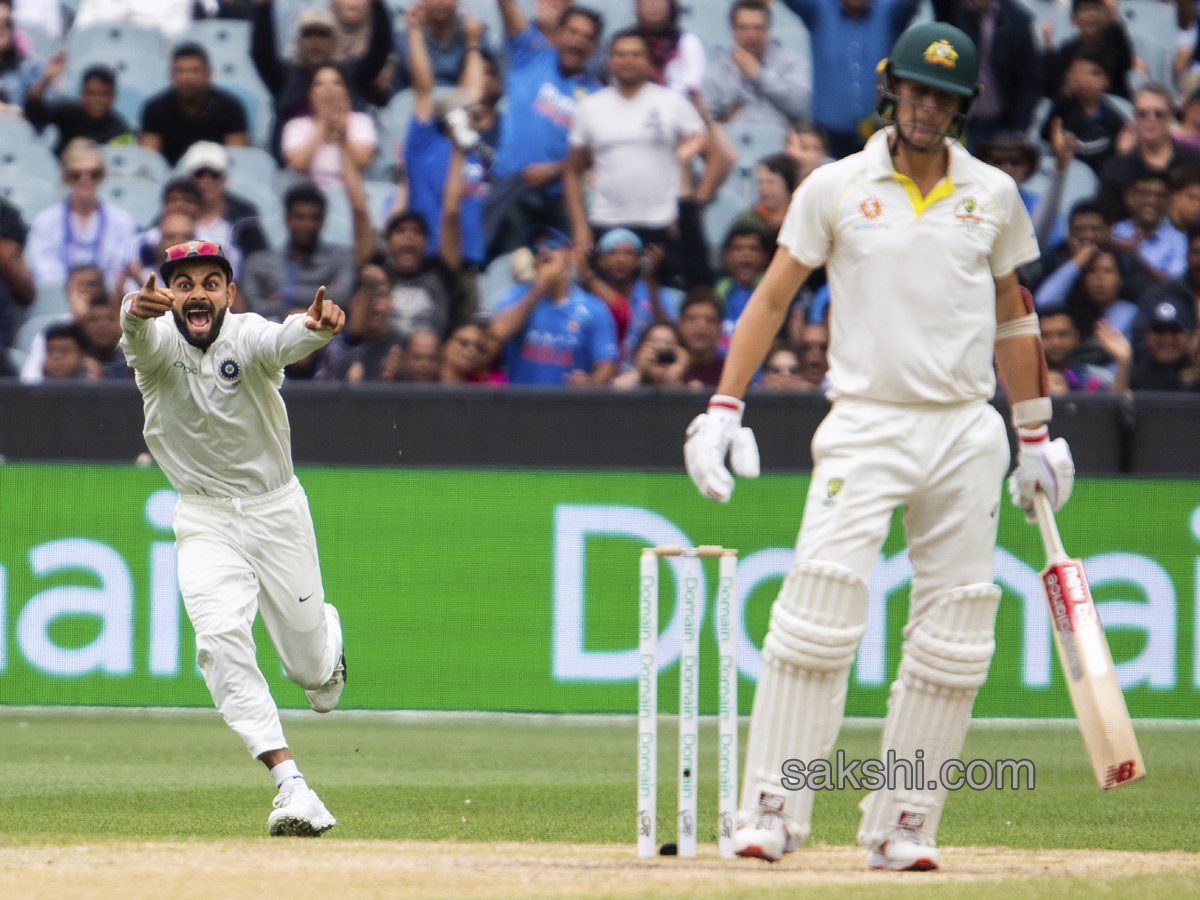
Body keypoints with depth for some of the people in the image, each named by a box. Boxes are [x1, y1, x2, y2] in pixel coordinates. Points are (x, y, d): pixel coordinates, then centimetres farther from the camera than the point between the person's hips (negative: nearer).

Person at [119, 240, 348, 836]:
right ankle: (291, 785, -27)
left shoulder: (248, 337, -18)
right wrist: (136, 313, -65)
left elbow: (287, 341, -41)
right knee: (221, 639, -24)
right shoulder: (157, 342, -14)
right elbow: (138, 336, -40)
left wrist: (317, 327, -66)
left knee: (310, 668, 10)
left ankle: (326, 632, 50)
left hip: (278, 511, 0)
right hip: (205, 520, 0)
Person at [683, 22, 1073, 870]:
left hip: (967, 432, 3)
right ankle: (774, 808, -11)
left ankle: (902, 824, 7)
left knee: (954, 636, 0)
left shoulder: (993, 195, 9)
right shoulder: (836, 188, 2)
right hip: (866, 426, -3)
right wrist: (724, 408, -4)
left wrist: (1036, 436, 17)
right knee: (820, 608, -15)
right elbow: (772, 298, 5)